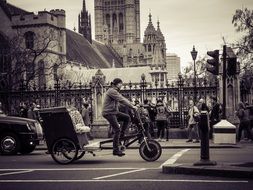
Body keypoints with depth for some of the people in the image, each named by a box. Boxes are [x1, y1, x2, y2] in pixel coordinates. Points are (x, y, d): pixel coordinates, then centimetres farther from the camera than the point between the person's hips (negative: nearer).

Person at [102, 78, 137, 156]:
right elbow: (122, 100, -23)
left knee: (127, 117, 1)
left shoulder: (116, 91, 17)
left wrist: (132, 105, 3)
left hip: (114, 111, 10)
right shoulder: (112, 91, -16)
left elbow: (123, 99, 14)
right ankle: (116, 150, -8)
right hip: (108, 112, -10)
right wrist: (132, 106, -24)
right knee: (117, 130, -12)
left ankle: (121, 134, 8)